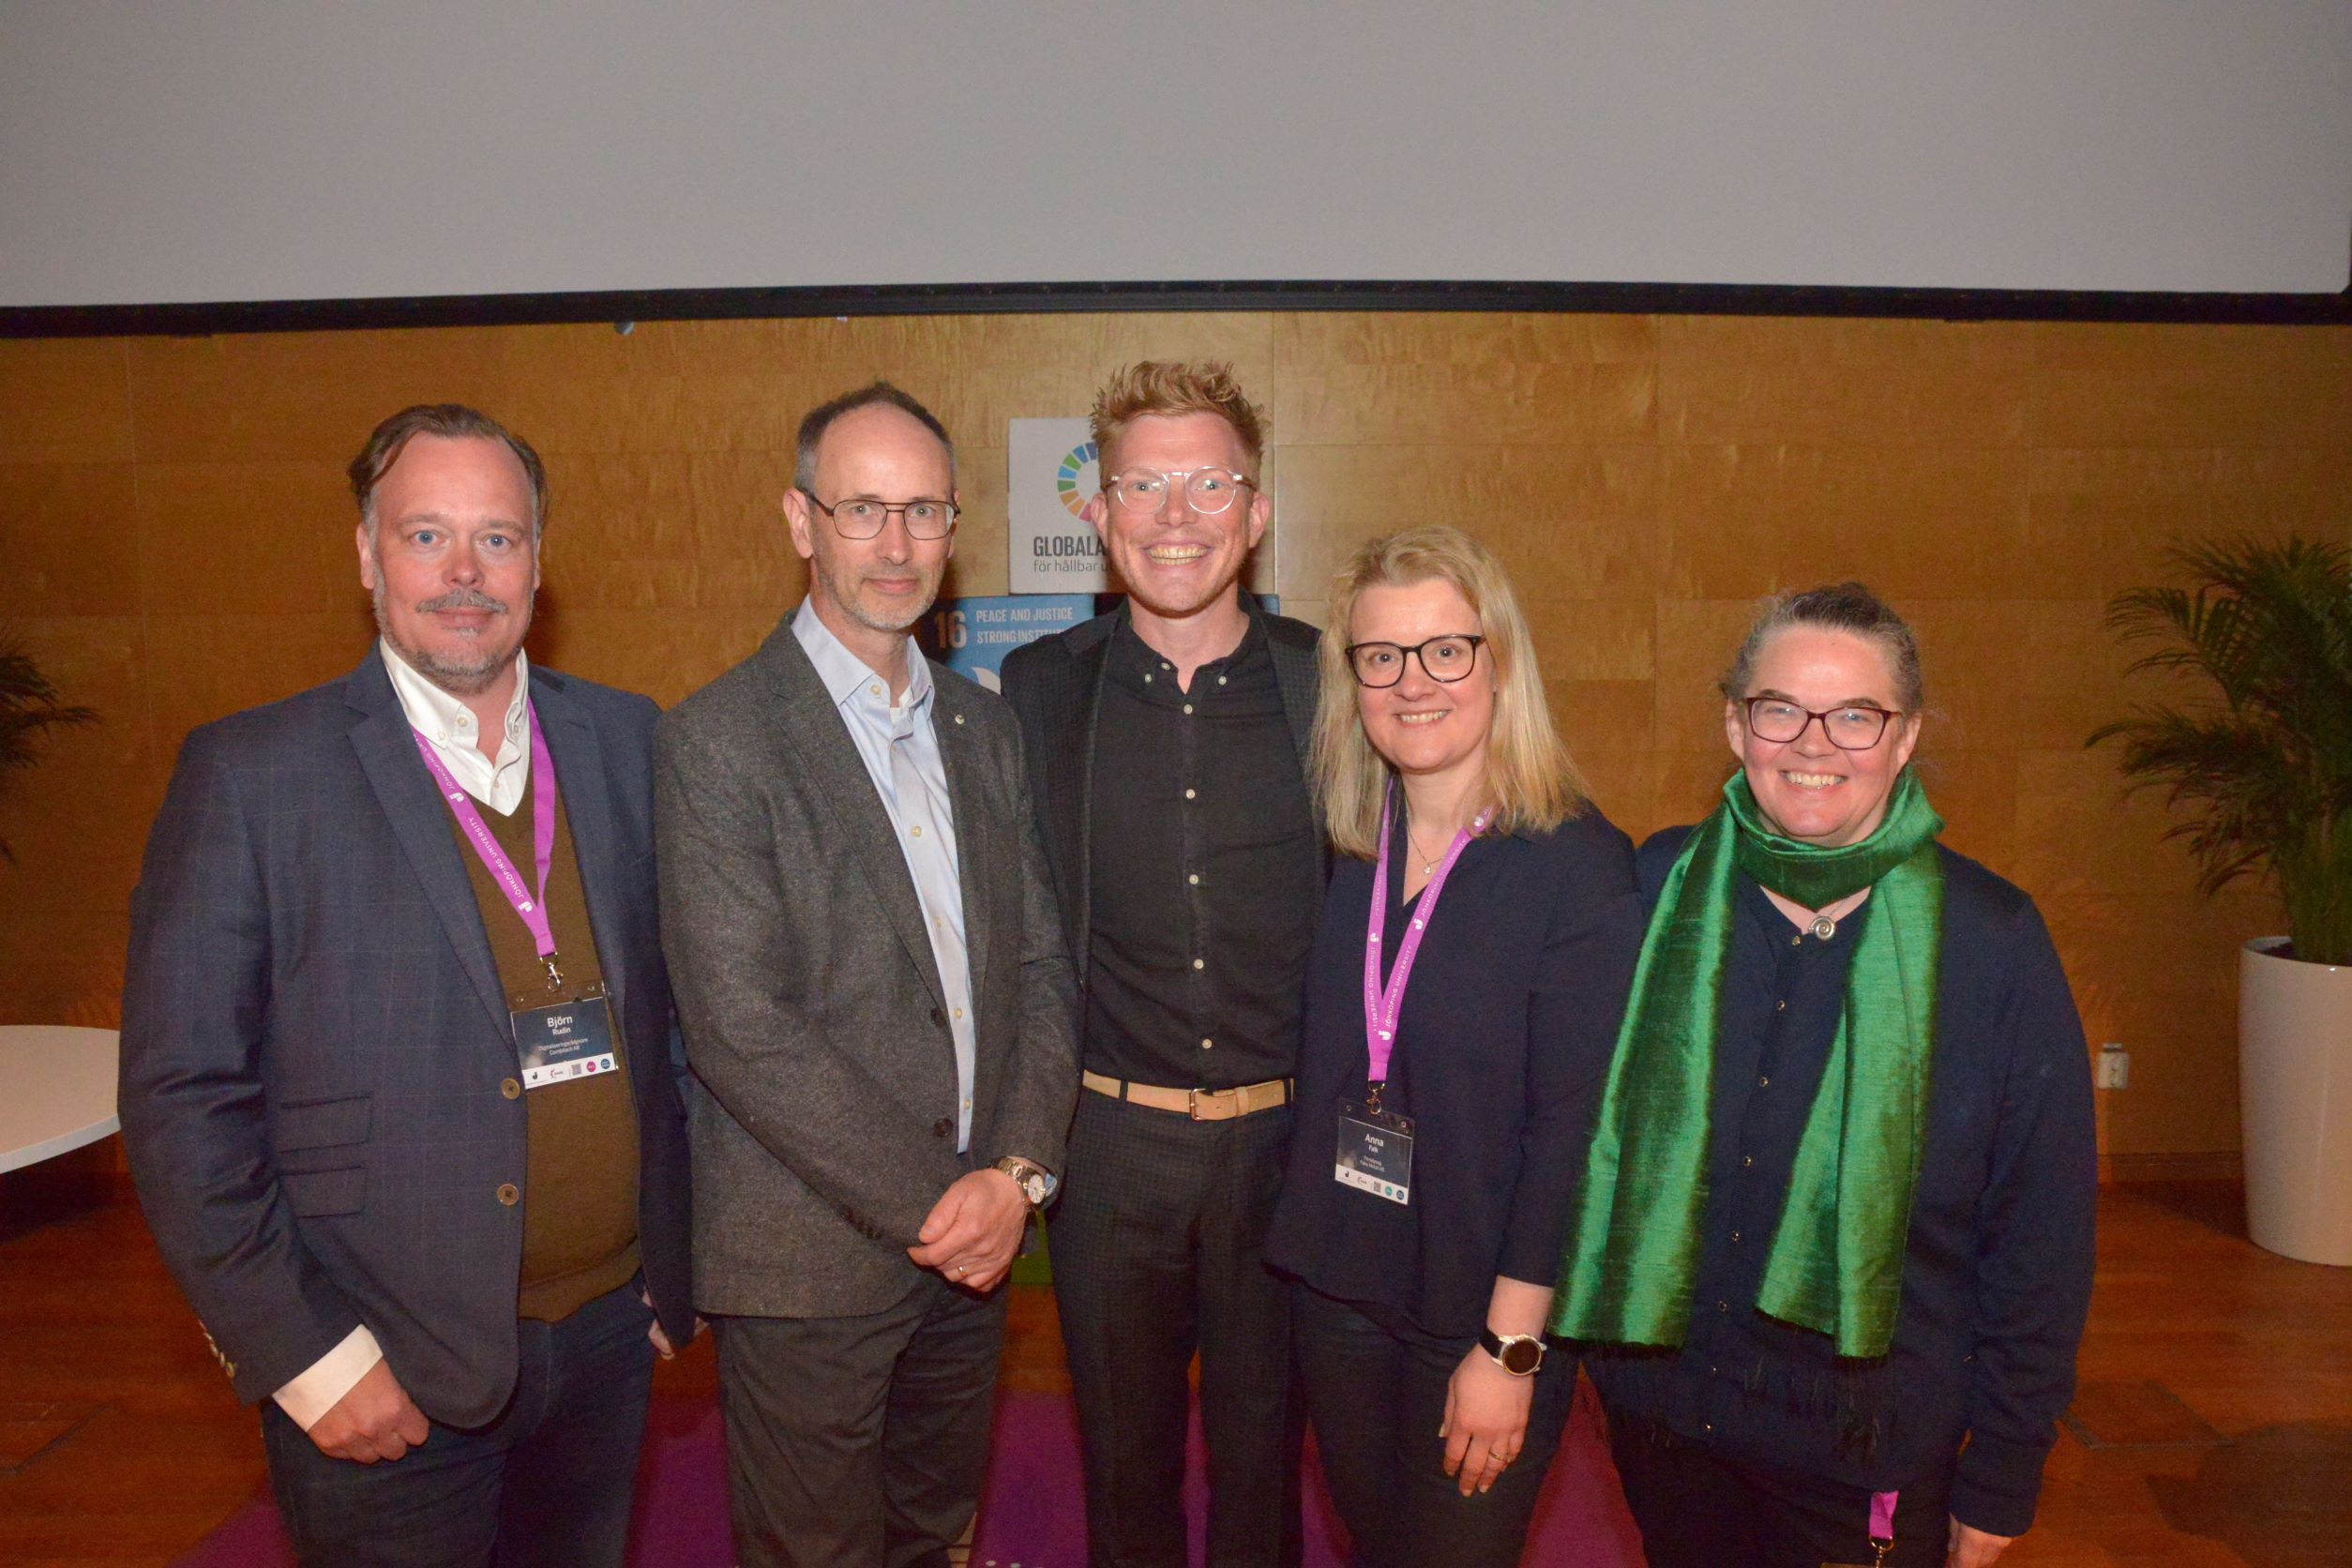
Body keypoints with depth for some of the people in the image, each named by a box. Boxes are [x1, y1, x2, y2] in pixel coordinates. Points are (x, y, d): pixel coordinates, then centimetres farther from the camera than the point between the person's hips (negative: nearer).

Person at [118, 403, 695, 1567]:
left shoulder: (623, 741, 2)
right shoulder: (250, 774, -9)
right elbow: (180, 1099, -10)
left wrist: (672, 1264, 7)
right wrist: (304, 1355, -11)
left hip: (607, 1336, 4)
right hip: (384, 1370, -3)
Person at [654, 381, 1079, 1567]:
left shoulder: (984, 728, 7)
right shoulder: (717, 739, -13)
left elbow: (1036, 966, 6)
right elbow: (741, 1029, -18)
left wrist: (1018, 1172, -7)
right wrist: (931, 1204, -15)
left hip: (970, 1241, 5)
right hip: (808, 1258, -5)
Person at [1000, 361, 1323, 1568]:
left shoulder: (1329, 681, -5)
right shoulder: (1039, 687, -3)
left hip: (1284, 1136, 0)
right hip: (1110, 1139, 1)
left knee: (1264, 1449, 18)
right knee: (1122, 1455, 19)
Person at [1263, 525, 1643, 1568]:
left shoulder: (1578, 865, -17)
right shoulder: (1353, 852, -1)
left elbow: (1573, 1127, -17)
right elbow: (1327, 1078, 6)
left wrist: (1511, 1349, -15)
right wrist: (1307, 1247, -1)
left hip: (1481, 1313, -4)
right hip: (1336, 1288, 5)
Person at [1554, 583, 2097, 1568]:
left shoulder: (1991, 939, -11)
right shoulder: (1659, 888, -6)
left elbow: (2041, 1236, -6)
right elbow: (1591, 1131, 3)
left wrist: (2000, 1484, -3)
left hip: (1874, 1452, -2)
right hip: (1663, 1411, 2)